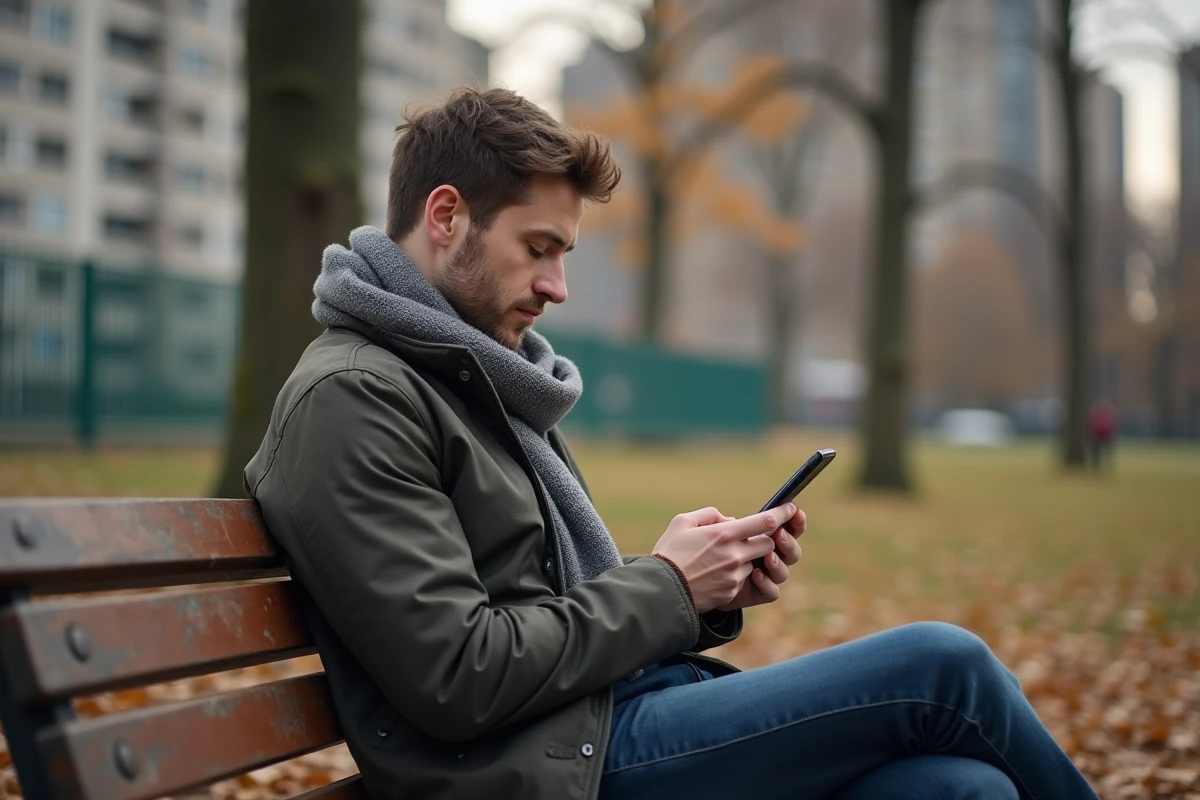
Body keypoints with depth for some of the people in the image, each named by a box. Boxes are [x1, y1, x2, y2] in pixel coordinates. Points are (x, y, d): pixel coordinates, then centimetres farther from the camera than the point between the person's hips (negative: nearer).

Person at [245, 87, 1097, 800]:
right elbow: (457, 679, -19)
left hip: (613, 707, 8)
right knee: (939, 665, -13)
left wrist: (711, 589, 2)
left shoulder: (485, 372, 19)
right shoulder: (351, 398, -11)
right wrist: (665, 586, -10)